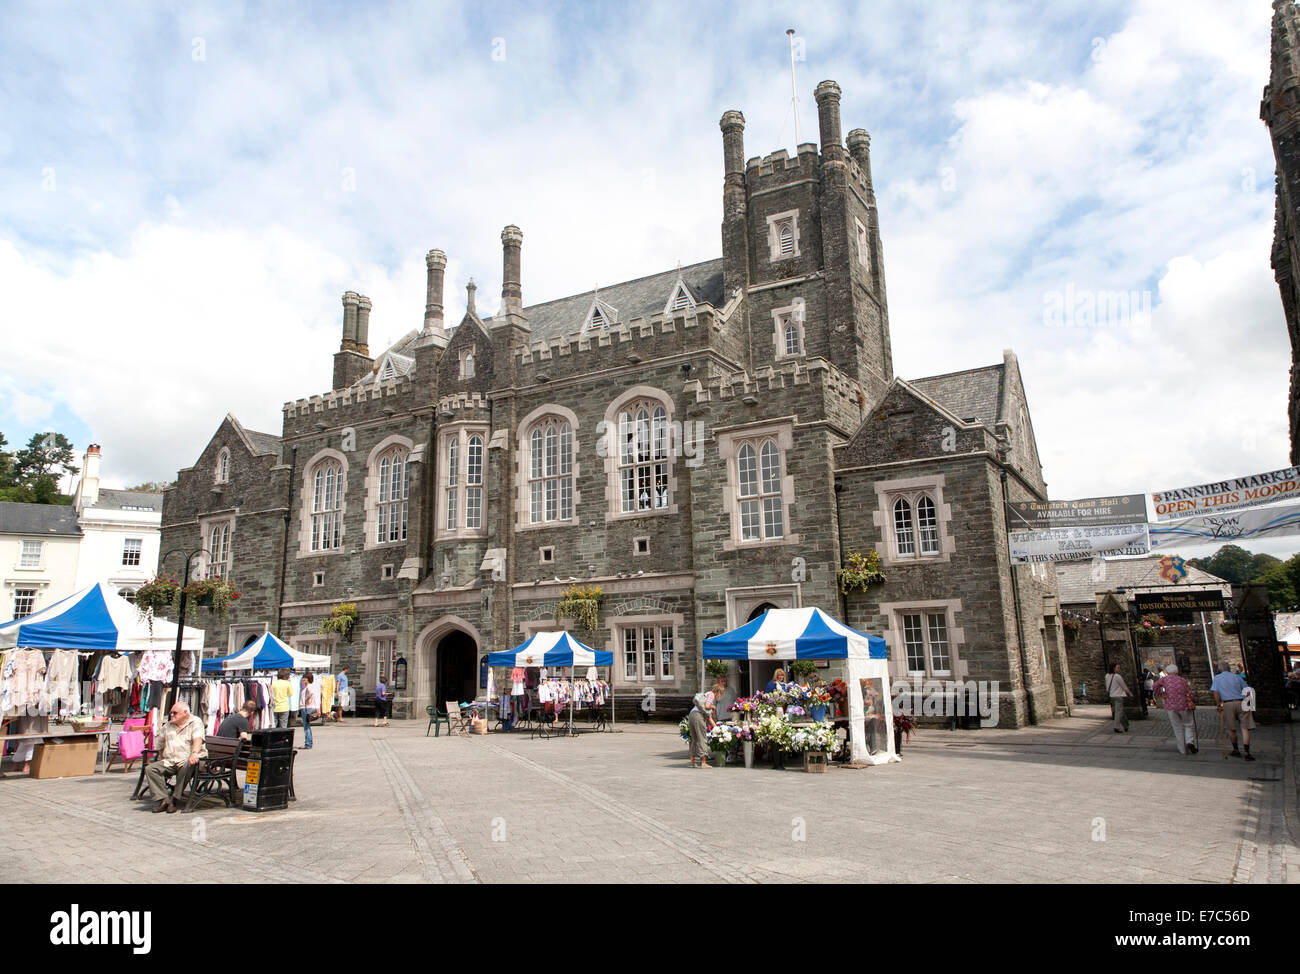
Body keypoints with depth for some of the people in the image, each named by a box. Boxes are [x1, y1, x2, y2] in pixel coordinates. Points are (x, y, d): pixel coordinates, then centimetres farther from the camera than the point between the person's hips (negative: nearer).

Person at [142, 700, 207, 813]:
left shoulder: (195, 723, 2)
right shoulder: (167, 726, 21)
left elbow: (198, 739, -16)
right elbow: (161, 746, 29)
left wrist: (194, 753, -34)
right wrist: (162, 759, 15)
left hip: (187, 760, -6)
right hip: (170, 762, 6)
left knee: (187, 766, -38)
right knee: (150, 769, -16)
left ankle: (174, 798, -24)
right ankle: (163, 799, -24)